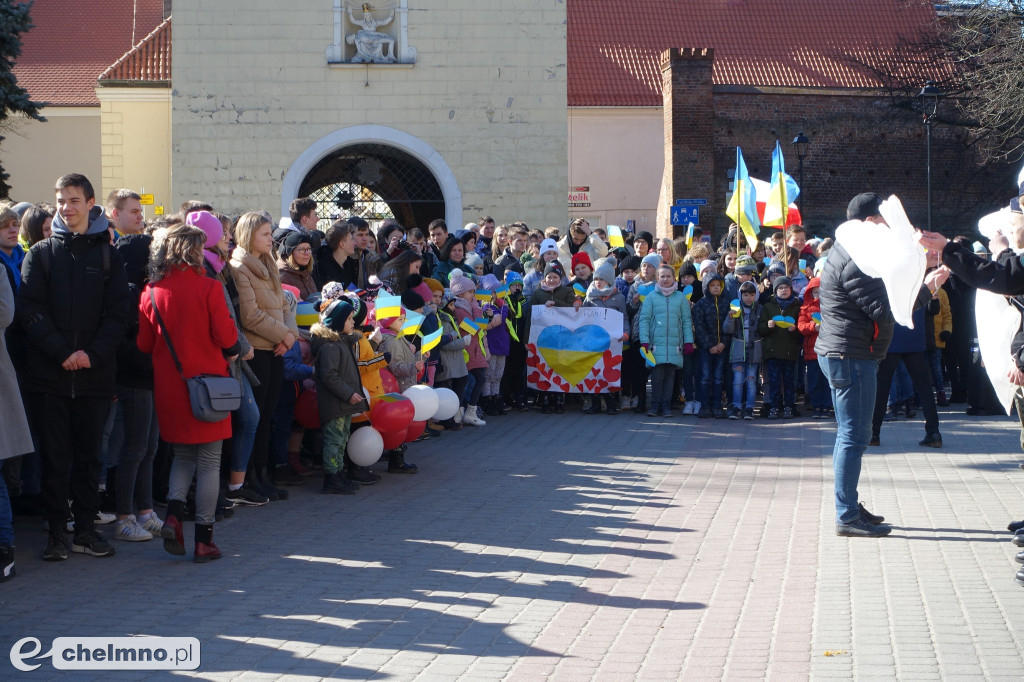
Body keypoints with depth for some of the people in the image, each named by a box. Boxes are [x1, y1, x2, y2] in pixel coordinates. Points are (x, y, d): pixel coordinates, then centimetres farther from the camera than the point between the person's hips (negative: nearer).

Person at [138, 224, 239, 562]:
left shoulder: (151, 292, 0)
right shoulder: (208, 287, -10)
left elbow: (144, 344, 4)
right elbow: (226, 336, -10)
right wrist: (230, 352, 11)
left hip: (168, 386, 4)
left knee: (182, 455, 19)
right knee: (209, 461, 4)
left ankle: (174, 512, -3)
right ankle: (204, 539, 5)